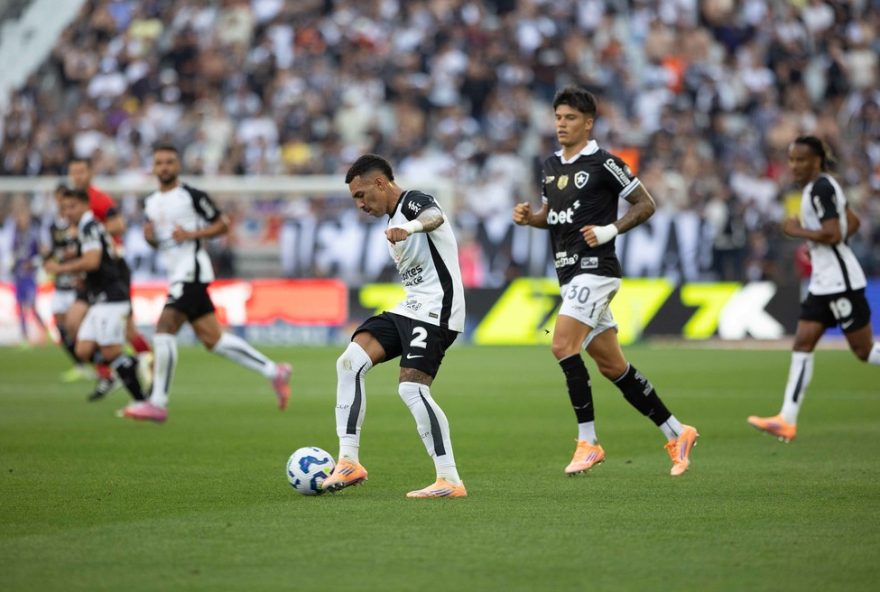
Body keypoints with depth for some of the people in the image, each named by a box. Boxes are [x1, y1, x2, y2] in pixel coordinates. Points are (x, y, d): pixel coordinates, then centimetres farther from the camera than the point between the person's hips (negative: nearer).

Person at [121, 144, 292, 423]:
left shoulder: (192, 196, -6)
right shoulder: (151, 202, 16)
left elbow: (223, 224, -2)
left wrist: (192, 234, -14)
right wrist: (149, 236, 4)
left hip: (192, 270, -9)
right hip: (176, 274, 9)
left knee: (164, 327, -17)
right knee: (212, 339, 9)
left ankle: (158, 403, -15)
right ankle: (273, 371, 19)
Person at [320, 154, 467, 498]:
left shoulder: (413, 201, -8)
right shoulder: (393, 220, 22)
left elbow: (435, 217, -35)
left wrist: (410, 227, -56)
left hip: (435, 311, -9)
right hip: (409, 310, 9)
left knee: (411, 388, -20)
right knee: (350, 361, -6)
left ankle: (450, 481, -15)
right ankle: (349, 462, -6)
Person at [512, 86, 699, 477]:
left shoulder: (603, 163, -8)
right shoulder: (551, 166, 15)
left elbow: (645, 204, -6)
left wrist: (610, 230, -18)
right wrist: (529, 217, 5)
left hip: (594, 267, -8)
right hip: (569, 273, 8)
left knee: (563, 345, -21)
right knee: (611, 365, 8)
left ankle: (588, 442, -15)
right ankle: (676, 433, 18)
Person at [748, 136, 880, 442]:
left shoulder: (820, 189, -16)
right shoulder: (823, 186, 13)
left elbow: (833, 234, -25)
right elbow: (852, 223, 22)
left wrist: (798, 231, -12)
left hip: (840, 281, -10)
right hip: (823, 281, 10)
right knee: (802, 344, 3)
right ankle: (787, 421, 0)